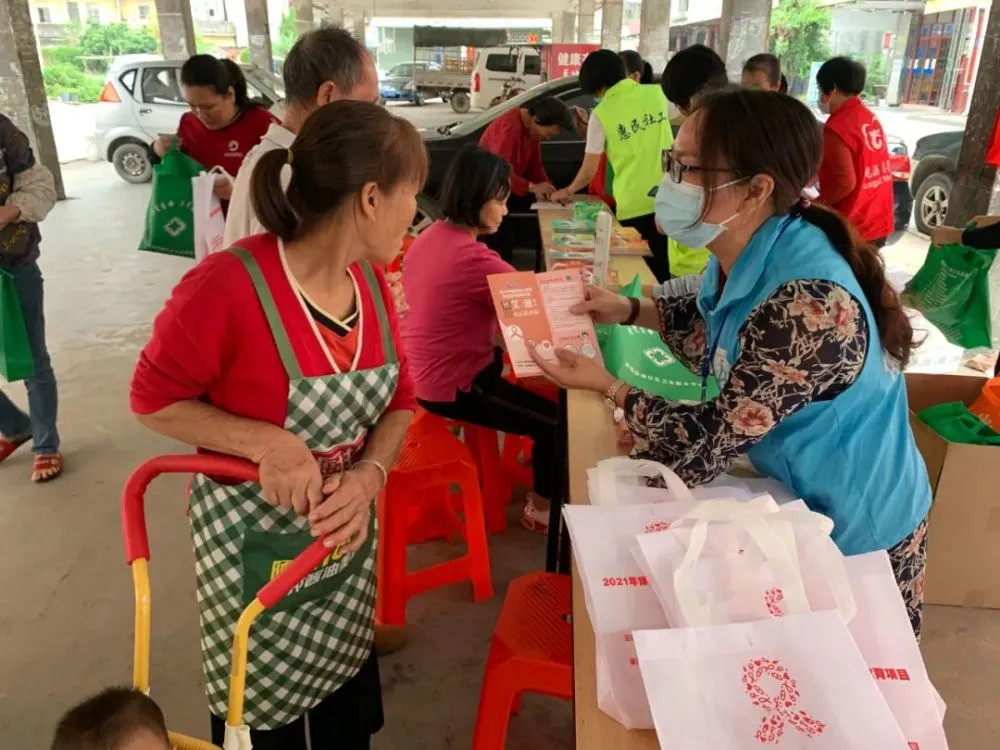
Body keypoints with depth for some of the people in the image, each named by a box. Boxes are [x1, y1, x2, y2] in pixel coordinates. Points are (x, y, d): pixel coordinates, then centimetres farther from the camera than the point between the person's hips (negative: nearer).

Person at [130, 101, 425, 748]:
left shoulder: (370, 279, -6)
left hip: (348, 528, 6)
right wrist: (265, 443, -28)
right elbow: (153, 399, -15)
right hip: (255, 539, -5)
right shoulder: (228, 286, -27)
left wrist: (369, 476, -17)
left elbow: (401, 398, 1)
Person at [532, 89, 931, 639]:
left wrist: (608, 385, -18)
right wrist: (630, 311, -3)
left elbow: (706, 446, -30)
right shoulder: (747, 260, -11)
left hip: (854, 533, -7)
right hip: (794, 497, 7)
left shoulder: (811, 305, -36)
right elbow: (713, 325, 12)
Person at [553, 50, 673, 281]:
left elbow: (589, 171, 1)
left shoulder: (601, 114, -5)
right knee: (671, 271, 11)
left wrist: (567, 191, 20)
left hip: (634, 206, -3)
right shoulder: (657, 93, 5)